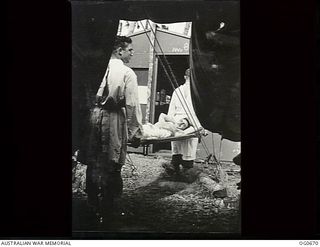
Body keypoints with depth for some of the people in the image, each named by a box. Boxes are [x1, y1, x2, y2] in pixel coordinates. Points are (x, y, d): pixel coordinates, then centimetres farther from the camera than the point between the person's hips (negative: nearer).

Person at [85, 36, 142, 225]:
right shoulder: (127, 73, -9)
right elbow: (132, 105, -11)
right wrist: (136, 132, -5)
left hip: (95, 115, 5)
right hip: (113, 119, -5)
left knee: (94, 162, 15)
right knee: (111, 166, 4)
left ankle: (93, 206, 29)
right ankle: (107, 211, 11)